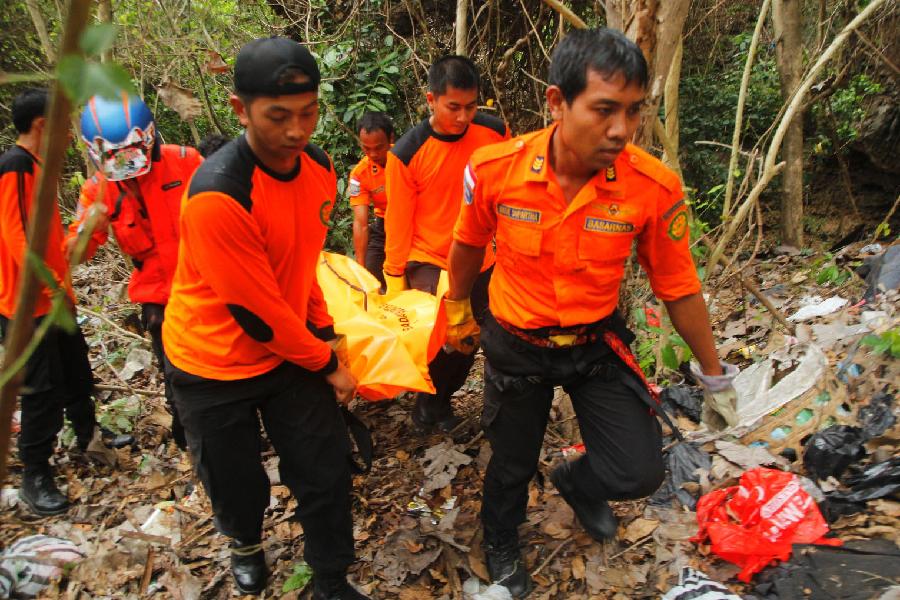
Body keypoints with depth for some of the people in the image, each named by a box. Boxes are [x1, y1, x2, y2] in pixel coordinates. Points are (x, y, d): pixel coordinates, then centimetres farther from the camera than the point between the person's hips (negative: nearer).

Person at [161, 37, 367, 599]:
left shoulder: (320, 166, -7)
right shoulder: (216, 196, -31)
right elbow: (256, 311, -25)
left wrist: (324, 330, 6)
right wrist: (326, 363, -13)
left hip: (294, 346, 5)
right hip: (214, 364, -5)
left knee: (326, 470, 6)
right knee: (237, 480, 15)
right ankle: (246, 542, 50)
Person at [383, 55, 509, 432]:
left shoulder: (495, 133, -8)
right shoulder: (406, 154, -15)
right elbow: (398, 221, -8)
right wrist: (394, 278, -3)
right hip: (429, 262, -3)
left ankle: (442, 399, 38)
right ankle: (428, 398, 12)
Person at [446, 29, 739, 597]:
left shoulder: (655, 187, -22)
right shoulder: (495, 169, -23)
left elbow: (678, 288, -6)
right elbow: (468, 246, -1)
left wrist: (714, 371, 5)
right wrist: (459, 313, 14)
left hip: (597, 344, 1)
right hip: (514, 345, 0)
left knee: (640, 472, -6)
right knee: (512, 465, 17)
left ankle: (577, 482, 33)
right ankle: (501, 547, 53)